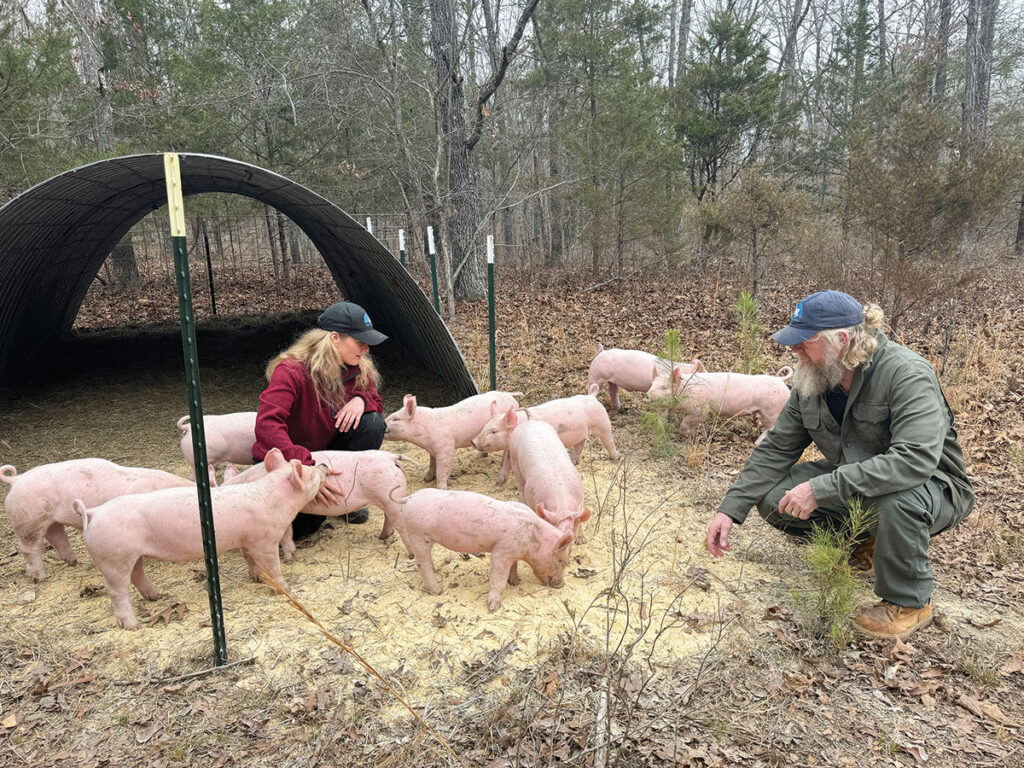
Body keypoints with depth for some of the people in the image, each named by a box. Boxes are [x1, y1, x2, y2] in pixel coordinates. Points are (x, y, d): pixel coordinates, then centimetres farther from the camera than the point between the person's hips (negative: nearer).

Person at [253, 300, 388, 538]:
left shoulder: (358, 369, -8)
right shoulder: (291, 371, -28)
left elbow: (377, 403, 7)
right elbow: (267, 425, -38)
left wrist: (361, 400, -21)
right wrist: (310, 471, -48)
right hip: (284, 462, -5)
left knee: (372, 422, -19)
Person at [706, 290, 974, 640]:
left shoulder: (907, 374, -28)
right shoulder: (813, 379, -8)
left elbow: (916, 459, -40)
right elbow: (776, 449, -4)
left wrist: (821, 489, -44)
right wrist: (731, 508, -13)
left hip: (933, 485, -6)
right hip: (851, 479, 6)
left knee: (897, 499, -40)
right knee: (773, 499, -14)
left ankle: (910, 603, -11)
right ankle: (861, 542, 13)